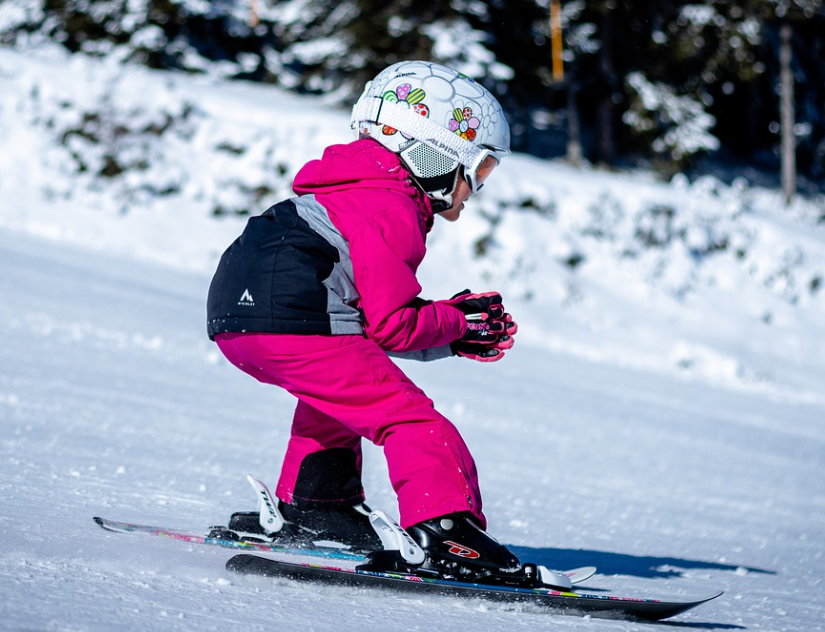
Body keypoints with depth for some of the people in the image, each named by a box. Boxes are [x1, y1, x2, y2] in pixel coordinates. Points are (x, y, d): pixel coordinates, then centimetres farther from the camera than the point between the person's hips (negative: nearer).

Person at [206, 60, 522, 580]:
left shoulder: (361, 191, 26)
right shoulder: (390, 211, -5)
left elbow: (376, 316, 26)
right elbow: (391, 325, -11)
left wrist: (455, 336, 19)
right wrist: (456, 322, 5)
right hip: (294, 322, -10)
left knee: (336, 394, 36)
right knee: (408, 417, -9)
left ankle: (314, 506, 37)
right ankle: (445, 527, -22)